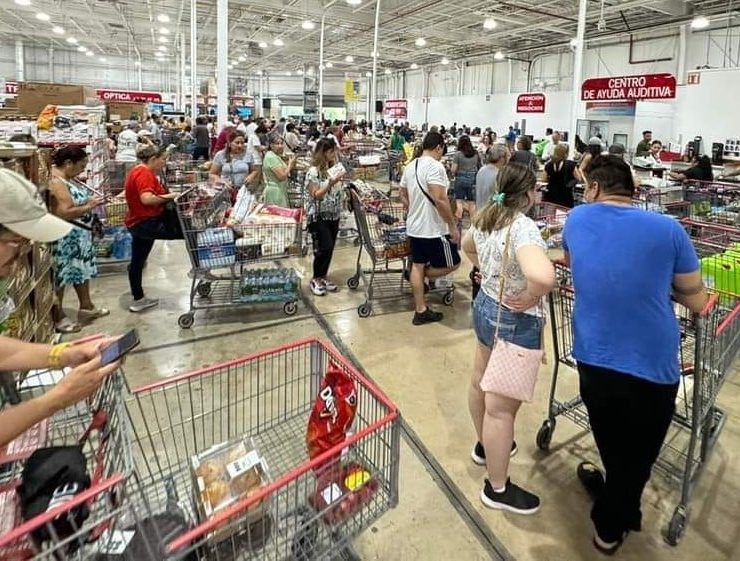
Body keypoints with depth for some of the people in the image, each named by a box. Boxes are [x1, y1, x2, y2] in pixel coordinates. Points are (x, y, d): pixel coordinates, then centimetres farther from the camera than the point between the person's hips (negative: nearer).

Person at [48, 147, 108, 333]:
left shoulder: (68, 178, 9)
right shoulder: (56, 183, -21)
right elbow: (64, 214, -28)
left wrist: (91, 201, 6)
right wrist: (89, 207, -18)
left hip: (80, 235, 11)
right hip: (65, 238, -11)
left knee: (82, 269, 19)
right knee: (61, 275, 1)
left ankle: (86, 306, 33)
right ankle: (58, 317, 12)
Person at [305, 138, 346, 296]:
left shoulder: (334, 168, 7)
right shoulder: (313, 171, -13)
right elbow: (315, 195, -17)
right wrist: (331, 183, -25)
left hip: (333, 215, 7)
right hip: (318, 216, -7)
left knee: (330, 248, 9)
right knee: (324, 247, -10)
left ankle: (323, 276, 24)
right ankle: (316, 279, 8)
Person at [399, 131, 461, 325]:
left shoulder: (410, 166, 10)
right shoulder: (435, 166, -17)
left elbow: (403, 196, 18)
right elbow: (440, 200, -25)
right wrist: (453, 226, -18)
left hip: (414, 227, 9)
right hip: (434, 229, -9)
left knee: (417, 266, 11)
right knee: (452, 264, 9)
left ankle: (421, 311, 17)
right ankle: (420, 276, 16)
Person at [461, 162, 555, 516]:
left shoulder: (485, 217, 0)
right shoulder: (523, 227, -27)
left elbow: (468, 246, 23)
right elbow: (544, 277, -45)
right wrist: (527, 300, -26)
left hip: (484, 307, 10)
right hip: (515, 322, -10)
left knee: (481, 382, 26)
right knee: (501, 407, 4)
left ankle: (485, 446, 51)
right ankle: (497, 489, 22)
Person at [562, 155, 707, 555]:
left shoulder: (578, 219, -1)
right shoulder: (667, 229, -8)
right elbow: (698, 302, 2)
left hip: (593, 360, 2)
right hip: (652, 368, -1)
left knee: (613, 443, 29)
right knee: (636, 455, 22)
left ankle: (613, 496, 53)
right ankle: (610, 527, 42)